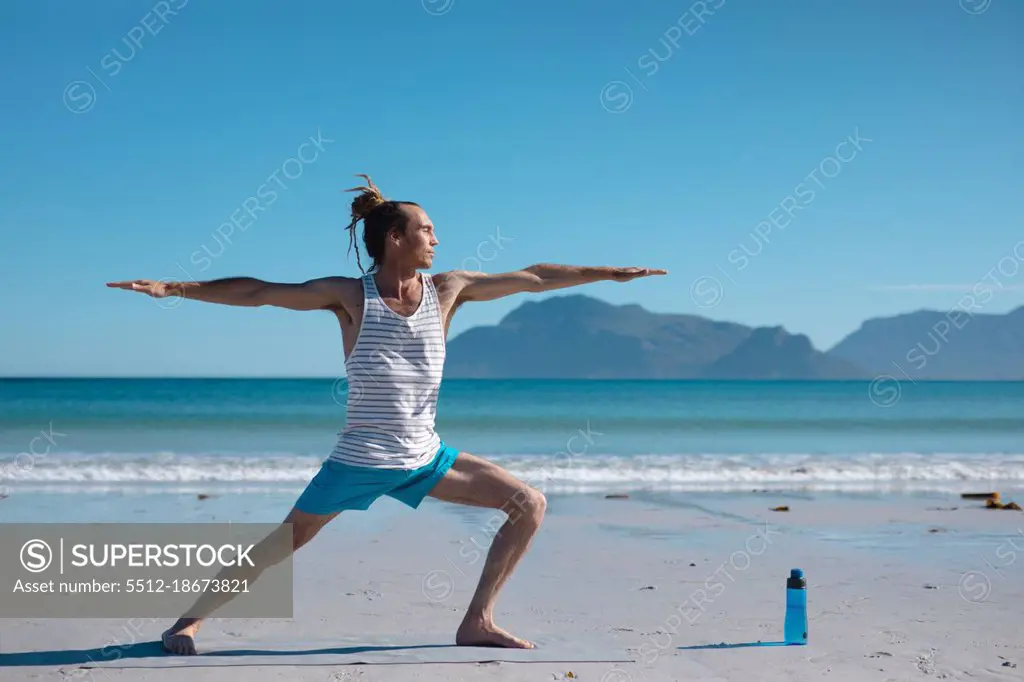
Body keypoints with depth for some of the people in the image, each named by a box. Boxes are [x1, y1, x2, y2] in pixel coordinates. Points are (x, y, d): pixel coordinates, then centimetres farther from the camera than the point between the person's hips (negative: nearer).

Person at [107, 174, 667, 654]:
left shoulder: (447, 290, 1)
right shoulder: (350, 296, -9)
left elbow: (534, 278, 4)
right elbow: (255, 292, -8)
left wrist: (610, 273, 5)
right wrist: (174, 288, -13)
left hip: (426, 458, 5)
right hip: (359, 459, -4)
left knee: (530, 505, 0)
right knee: (278, 547, -1)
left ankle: (478, 621, 4)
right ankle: (188, 620, 17)